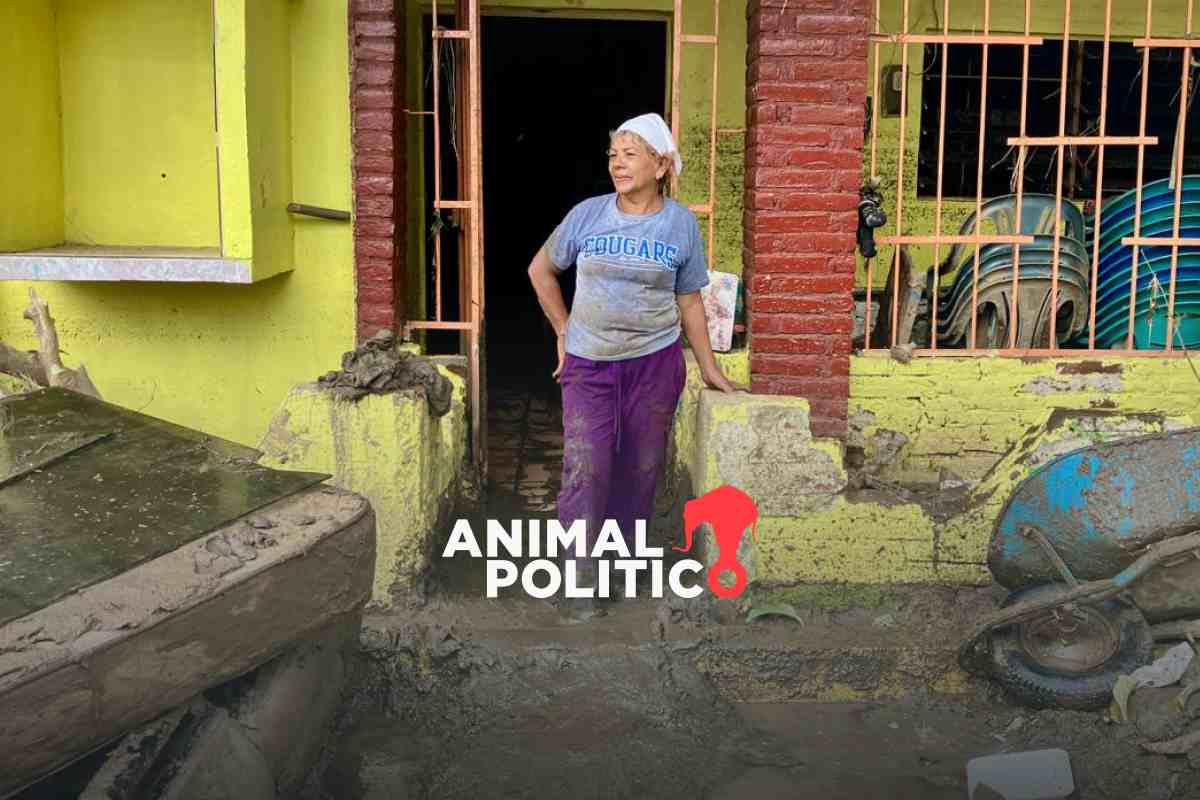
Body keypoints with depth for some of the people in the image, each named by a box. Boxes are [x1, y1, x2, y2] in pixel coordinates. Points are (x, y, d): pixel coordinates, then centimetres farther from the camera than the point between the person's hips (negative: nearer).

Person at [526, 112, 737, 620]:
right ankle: (580, 581, 2)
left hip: (655, 363, 1)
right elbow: (541, 271, 12)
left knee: (640, 469, 9)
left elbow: (690, 301, 7)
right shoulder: (587, 215, -2)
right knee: (586, 469, -7)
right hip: (589, 365, -1)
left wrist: (708, 367, 7)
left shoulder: (681, 224, 0)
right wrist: (564, 331, 8)